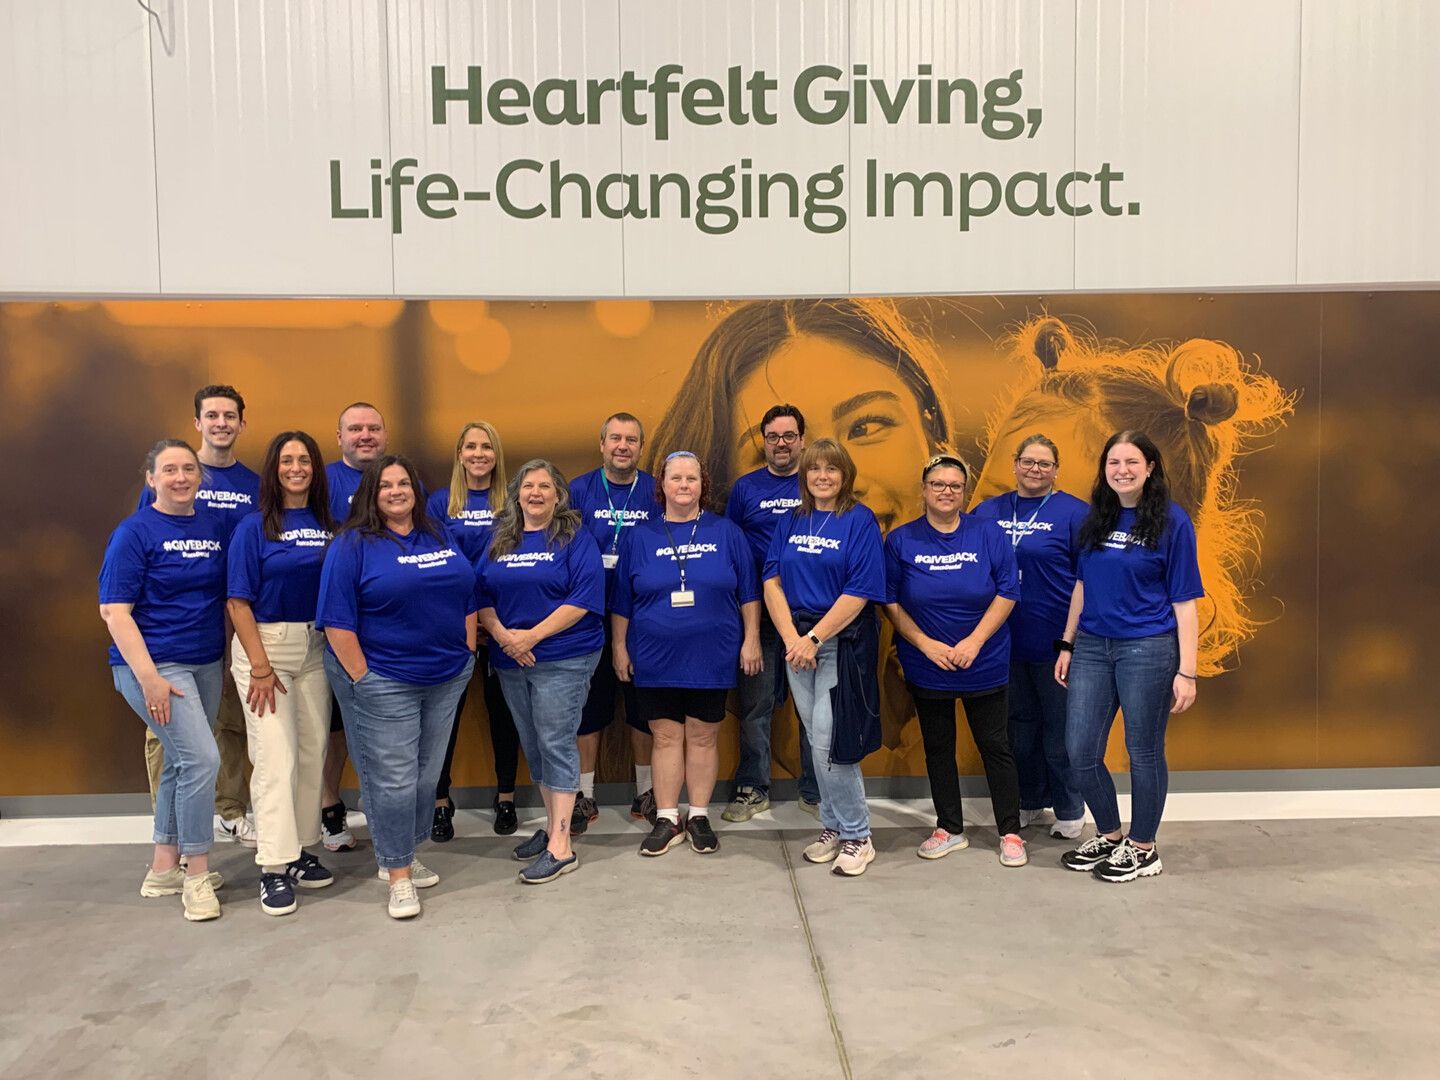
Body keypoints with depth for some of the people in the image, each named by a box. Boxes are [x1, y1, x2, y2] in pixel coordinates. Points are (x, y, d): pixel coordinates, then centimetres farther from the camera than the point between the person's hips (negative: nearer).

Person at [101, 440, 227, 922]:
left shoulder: (216, 526, 6)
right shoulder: (135, 532, -9)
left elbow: (228, 594, 13)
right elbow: (114, 611, -12)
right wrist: (149, 677, -19)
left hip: (206, 664, 6)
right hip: (154, 665, -6)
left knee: (181, 763, 14)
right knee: (202, 758, -14)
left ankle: (163, 869, 29)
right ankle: (197, 873, 2)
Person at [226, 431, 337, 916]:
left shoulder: (328, 526, 7)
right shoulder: (254, 527, -5)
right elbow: (239, 601, -8)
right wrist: (260, 666, -14)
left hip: (316, 648, 5)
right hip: (265, 643, -4)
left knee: (313, 753, 9)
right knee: (276, 757, -6)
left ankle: (301, 850, 22)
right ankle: (274, 868, 1)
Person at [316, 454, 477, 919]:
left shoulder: (440, 537, 10)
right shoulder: (352, 545, -7)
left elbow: (466, 599, 14)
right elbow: (337, 620, -12)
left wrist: (468, 652, 6)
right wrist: (360, 677, -15)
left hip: (447, 678, 6)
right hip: (382, 683, -6)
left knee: (427, 773, 13)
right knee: (392, 778, -2)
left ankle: (401, 855, 30)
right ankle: (399, 876, 11)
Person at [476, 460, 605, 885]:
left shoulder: (574, 538, -6)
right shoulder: (500, 540, 11)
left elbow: (583, 598, -15)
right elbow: (482, 595, 9)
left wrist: (532, 635, -19)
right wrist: (501, 634, -10)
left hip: (563, 660, -6)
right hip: (511, 661, 6)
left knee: (556, 744, -6)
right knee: (533, 746, 14)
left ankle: (560, 846, -2)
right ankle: (552, 824, 29)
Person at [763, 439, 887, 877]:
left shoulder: (860, 520, -7)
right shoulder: (792, 522, 9)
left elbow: (860, 591, -14)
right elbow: (773, 581, 3)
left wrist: (814, 638, -17)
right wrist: (791, 637, -10)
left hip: (842, 640, -5)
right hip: (797, 640, 5)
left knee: (829, 741, -8)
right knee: (816, 741, 11)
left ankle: (856, 836, 8)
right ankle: (834, 826, 26)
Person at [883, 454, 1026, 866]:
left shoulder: (989, 537, -3)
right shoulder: (900, 540, -2)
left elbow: (1007, 593, -6)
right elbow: (890, 601, -3)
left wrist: (974, 641, -15)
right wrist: (926, 644, -13)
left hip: (984, 665, -1)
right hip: (927, 667, 1)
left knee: (995, 747, 5)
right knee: (938, 748, 12)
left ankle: (1010, 832, 19)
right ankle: (949, 829, 28)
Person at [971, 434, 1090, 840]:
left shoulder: (1073, 512, -4)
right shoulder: (989, 511, 8)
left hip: (1055, 640, -4)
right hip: (1007, 639, 4)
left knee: (1060, 726, 6)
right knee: (1020, 722, 15)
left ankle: (1069, 811, 21)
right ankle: (1030, 800, 31)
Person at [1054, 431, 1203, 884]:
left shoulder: (1172, 521, -6)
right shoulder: (1096, 518, 8)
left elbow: (1184, 602, -7)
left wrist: (1186, 672, -11)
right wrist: (1067, 645, 13)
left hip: (1148, 650, -5)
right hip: (1092, 646, 5)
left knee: (1144, 751, 7)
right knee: (1080, 752, 6)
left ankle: (1143, 848, 26)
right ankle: (1108, 835, 28)